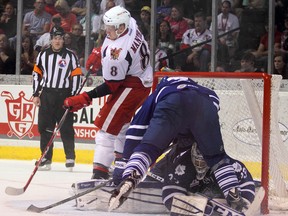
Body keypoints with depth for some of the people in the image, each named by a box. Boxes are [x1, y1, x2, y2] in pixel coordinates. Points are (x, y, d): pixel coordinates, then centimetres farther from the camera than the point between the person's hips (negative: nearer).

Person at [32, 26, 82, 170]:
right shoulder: (43, 55, 8)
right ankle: (46, 158, 9)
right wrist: (36, 94, 5)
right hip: (46, 95, 3)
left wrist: (73, 96, -7)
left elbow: (76, 76, -1)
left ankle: (70, 157, 6)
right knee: (44, 126, 2)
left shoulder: (70, 56, -1)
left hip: (64, 95, -3)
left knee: (66, 127, -3)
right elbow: (37, 74, 12)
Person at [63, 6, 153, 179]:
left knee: (107, 125, -13)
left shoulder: (117, 53, -32)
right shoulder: (130, 23, -8)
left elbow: (111, 86, -24)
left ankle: (100, 173, -21)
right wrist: (99, 52, 13)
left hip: (132, 86, -10)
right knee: (121, 122, 26)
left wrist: (85, 99, -21)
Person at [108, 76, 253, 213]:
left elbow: (136, 131, 34)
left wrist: (122, 163, 31)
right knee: (216, 155, 20)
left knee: (148, 147, -2)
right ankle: (235, 196, 6)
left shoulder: (154, 97, 42)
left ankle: (129, 179, -30)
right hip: (206, 105, 2)